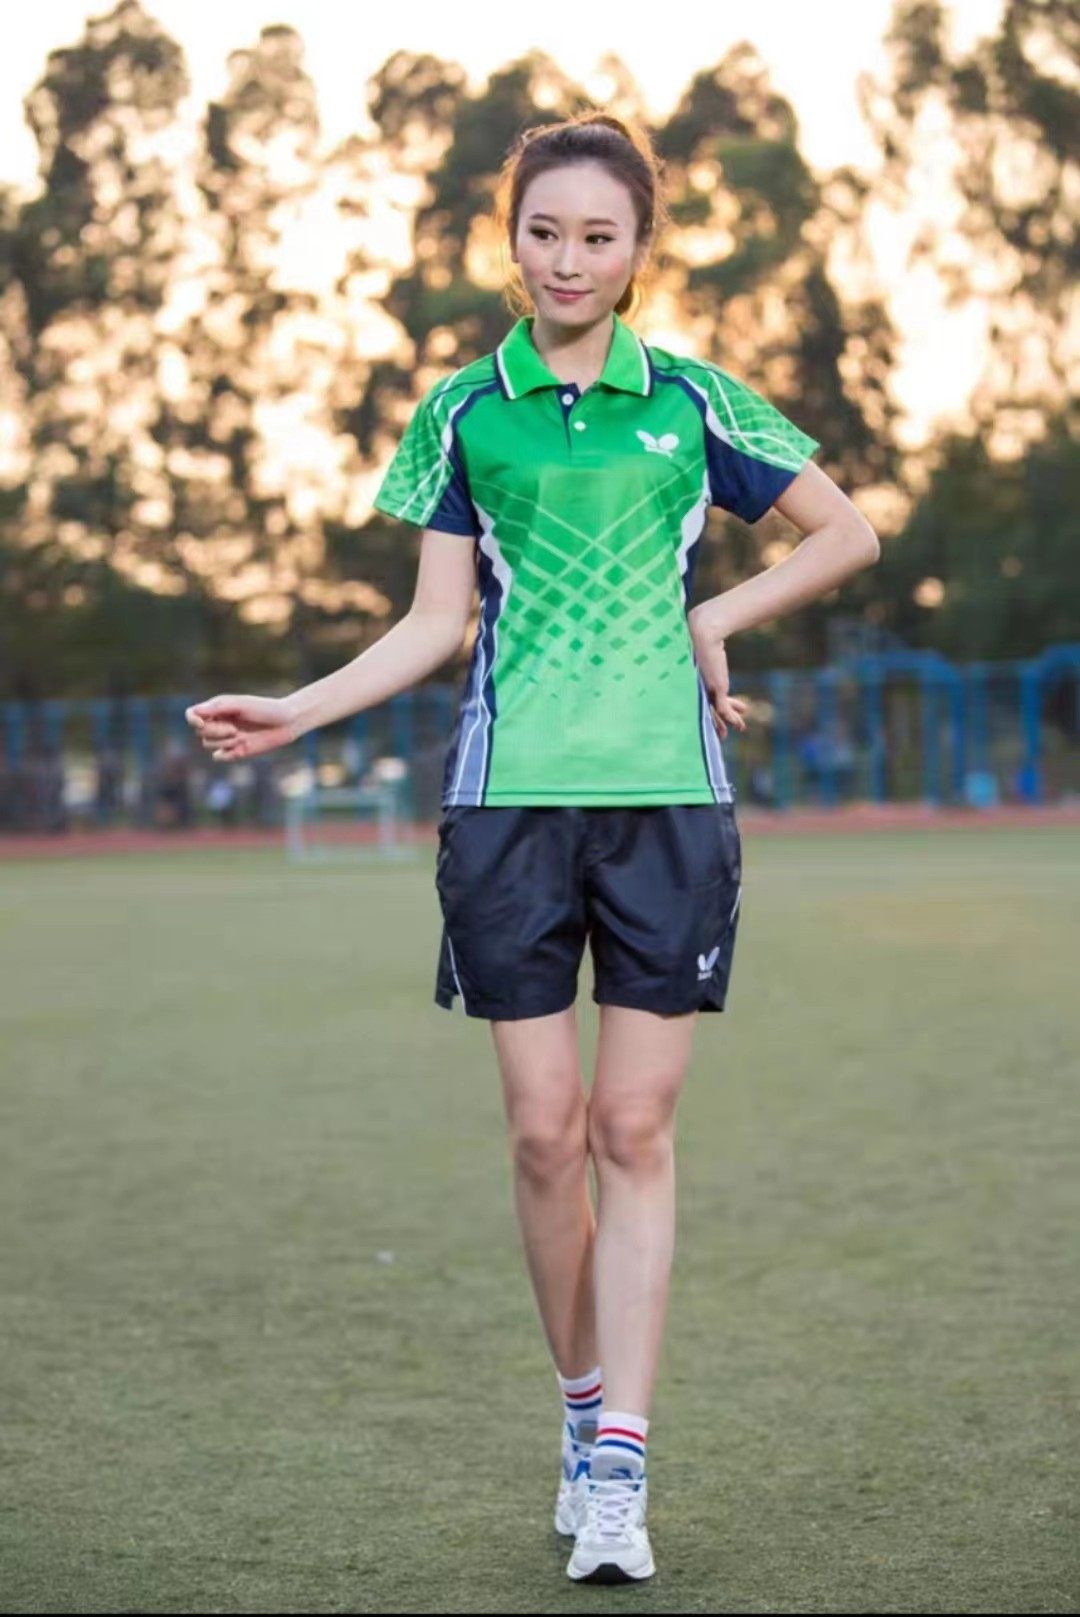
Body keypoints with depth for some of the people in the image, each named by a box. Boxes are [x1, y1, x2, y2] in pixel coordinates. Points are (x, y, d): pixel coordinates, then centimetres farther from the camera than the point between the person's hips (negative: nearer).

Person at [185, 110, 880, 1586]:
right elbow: (438, 621, 7)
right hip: (509, 797, 1)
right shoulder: (464, 412, 6)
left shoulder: (692, 400, 5)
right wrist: (301, 711, -3)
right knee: (545, 1130, 0)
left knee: (635, 1128, -2)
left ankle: (619, 1469, 1)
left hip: (668, 798, 0)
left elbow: (847, 534, 14)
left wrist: (717, 616, 5)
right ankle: (582, 1404, 21)